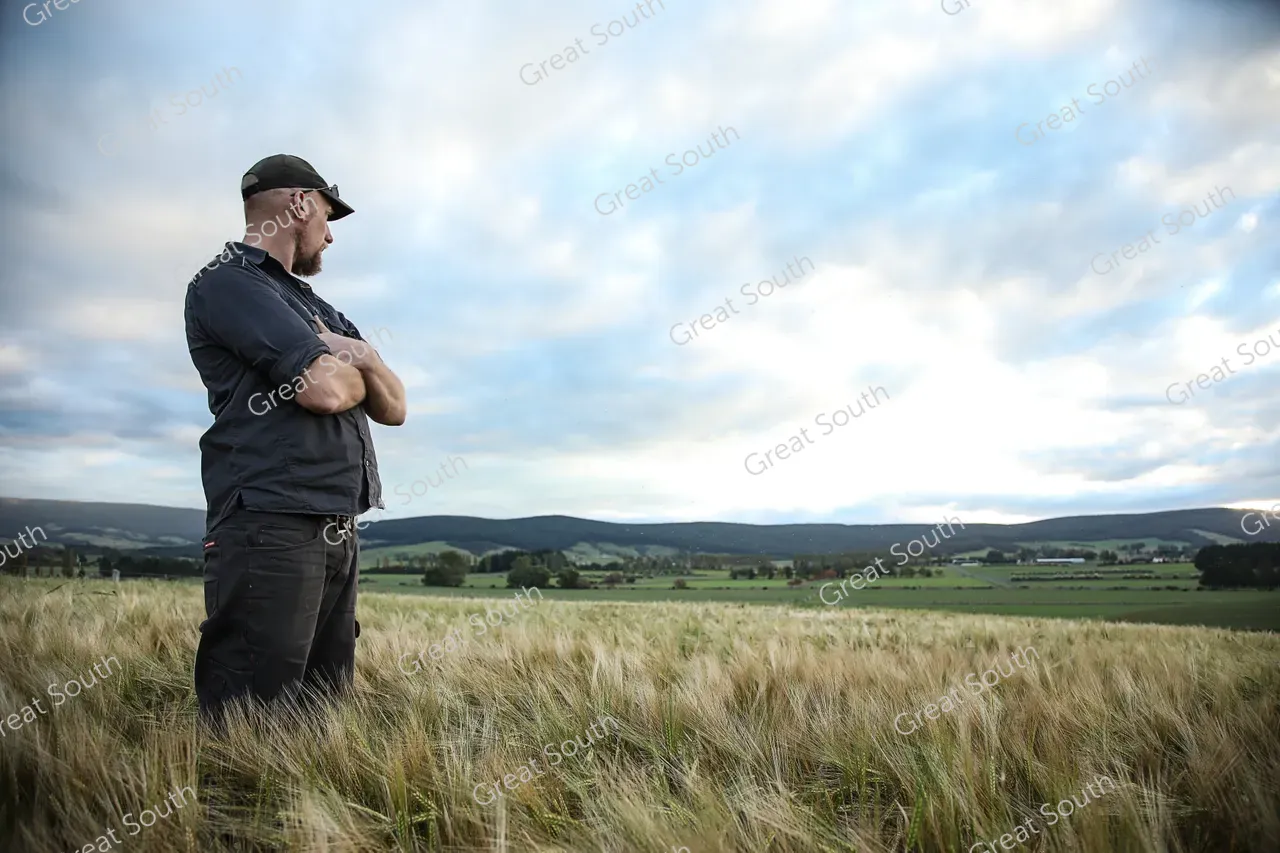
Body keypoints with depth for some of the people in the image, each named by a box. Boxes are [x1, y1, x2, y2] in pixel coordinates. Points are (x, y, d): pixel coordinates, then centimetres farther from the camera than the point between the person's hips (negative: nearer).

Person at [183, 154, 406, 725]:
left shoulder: (313, 306, 24)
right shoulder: (228, 280, -3)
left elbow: (394, 408, 19)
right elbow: (324, 389, -16)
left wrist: (364, 358, -2)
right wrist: (355, 372, 8)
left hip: (337, 532, 9)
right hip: (270, 528, -9)